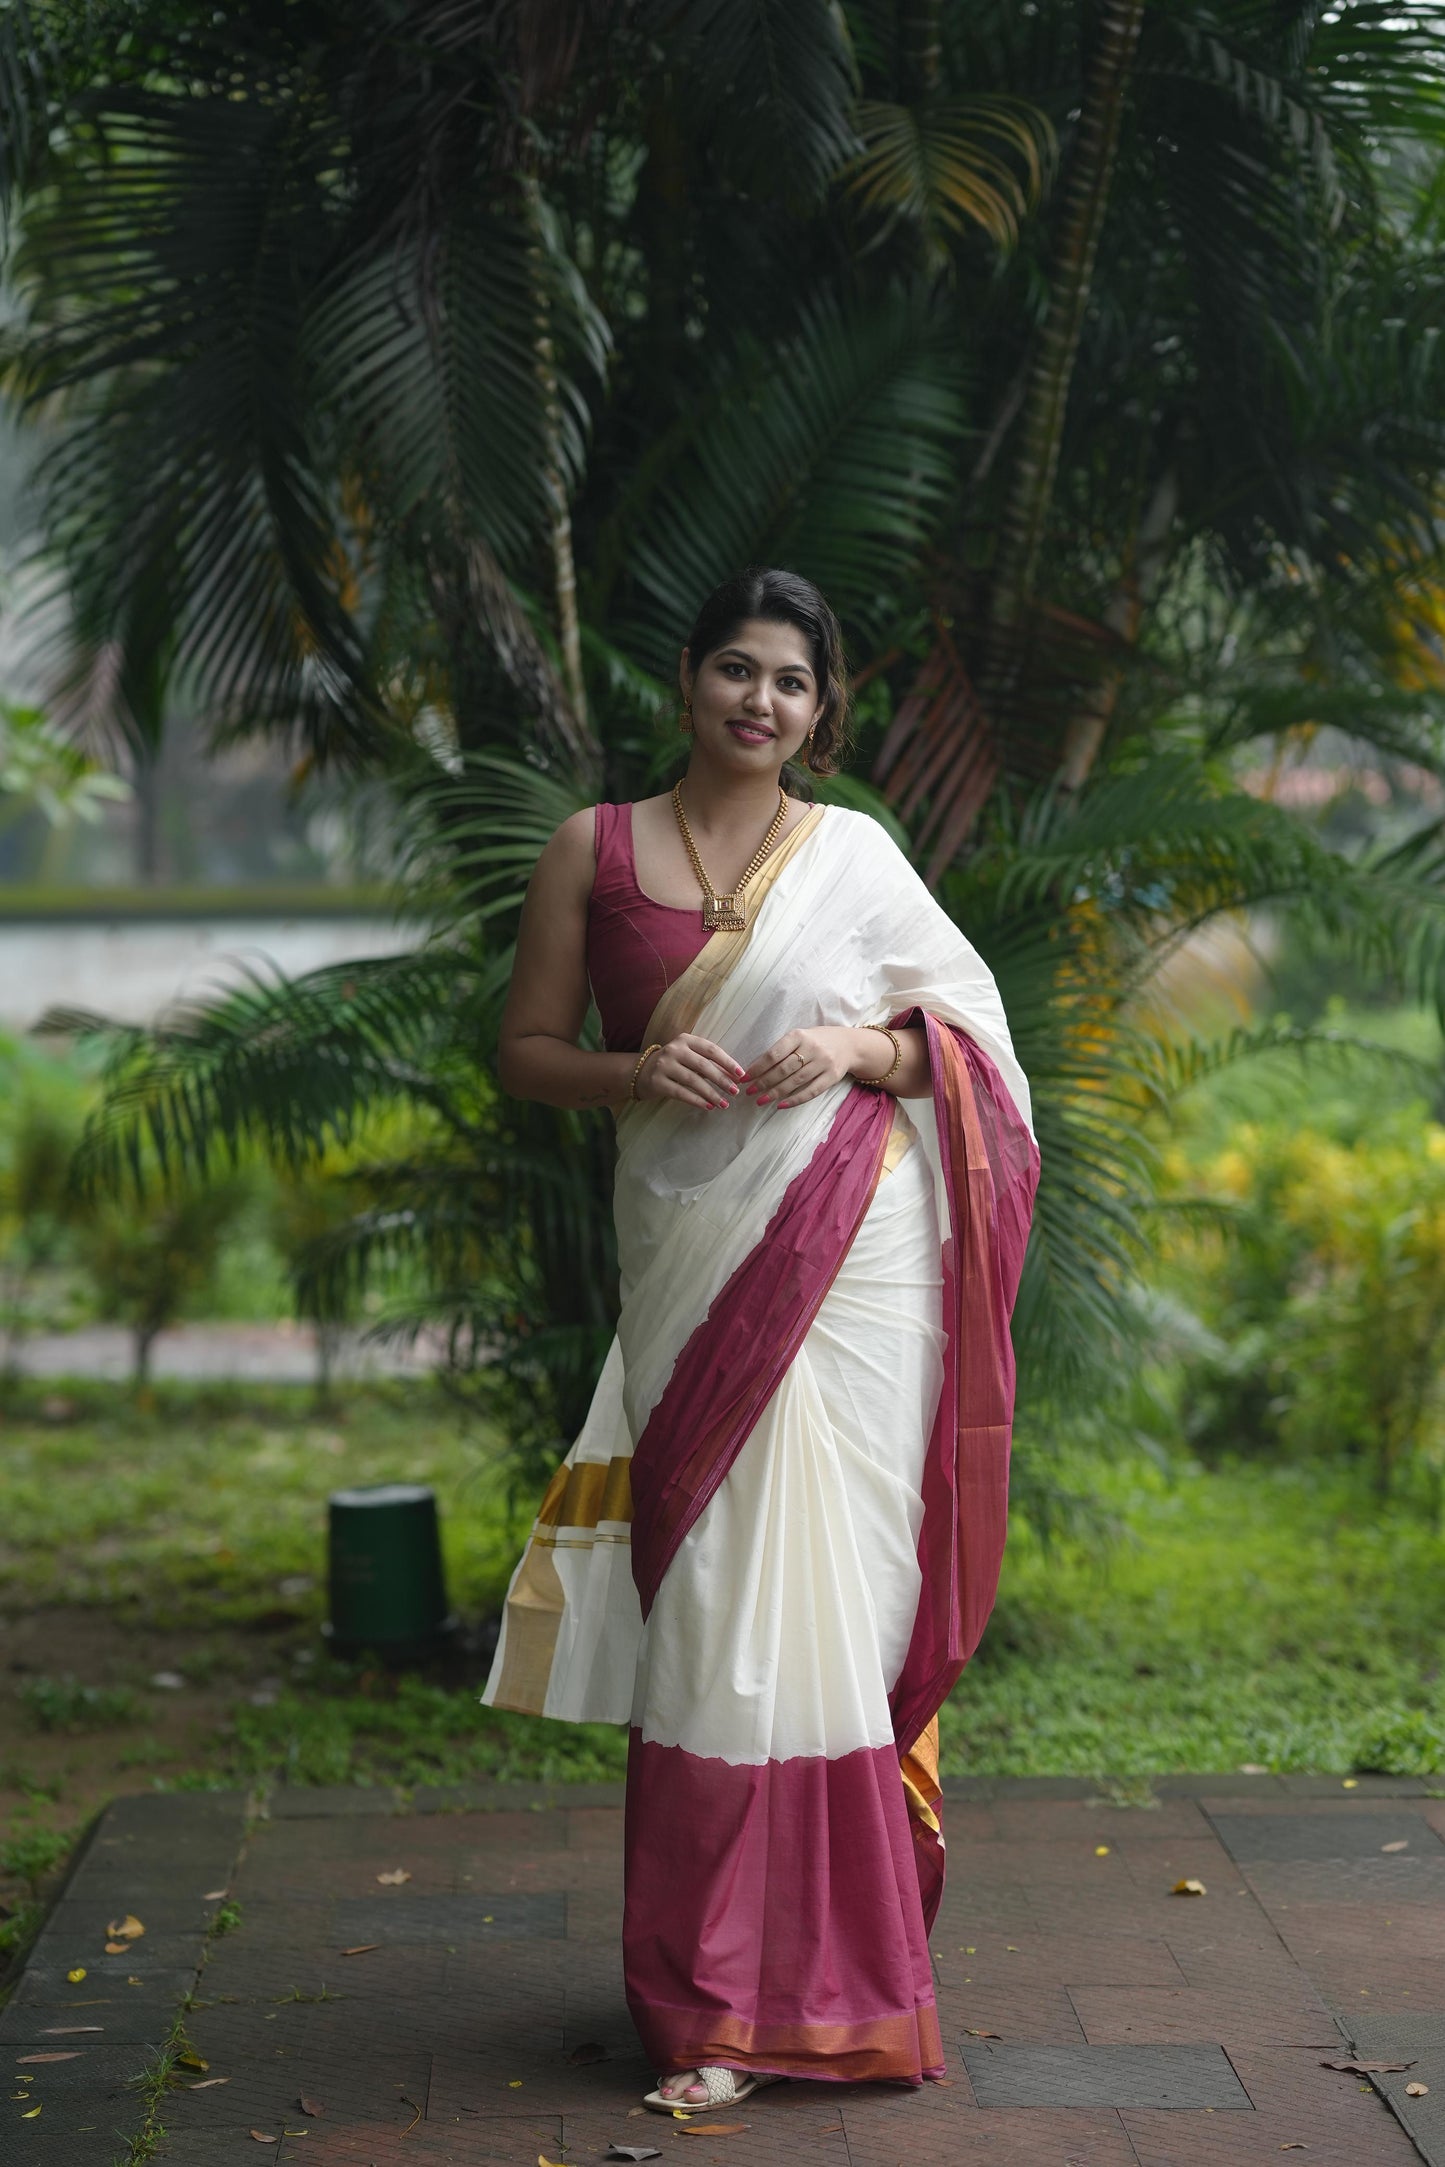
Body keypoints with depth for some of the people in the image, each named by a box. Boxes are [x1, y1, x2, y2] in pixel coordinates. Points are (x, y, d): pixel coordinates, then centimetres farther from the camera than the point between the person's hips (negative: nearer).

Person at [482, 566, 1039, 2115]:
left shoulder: (855, 855, 7)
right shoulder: (592, 851, 8)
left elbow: (972, 1034, 10)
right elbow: (526, 1052, 9)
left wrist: (860, 1048, -10)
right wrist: (637, 1074, -11)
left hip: (851, 1260, 0)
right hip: (692, 1259, 1)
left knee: (826, 1588, -3)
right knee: (708, 1601, -1)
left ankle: (824, 1963, 9)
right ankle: (722, 2000, 8)